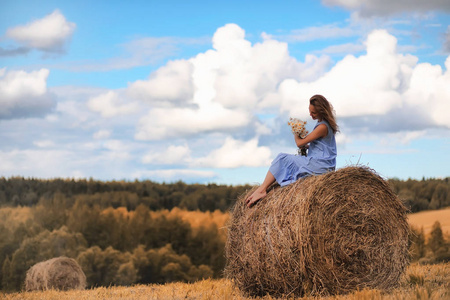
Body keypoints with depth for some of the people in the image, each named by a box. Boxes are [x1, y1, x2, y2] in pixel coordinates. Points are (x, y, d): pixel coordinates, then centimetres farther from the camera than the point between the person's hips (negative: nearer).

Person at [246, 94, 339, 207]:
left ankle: (261, 190, -6)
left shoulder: (323, 127, -18)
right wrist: (307, 146, 13)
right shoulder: (323, 123, 14)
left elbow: (299, 143, -14)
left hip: (318, 166, -10)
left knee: (282, 159, -7)